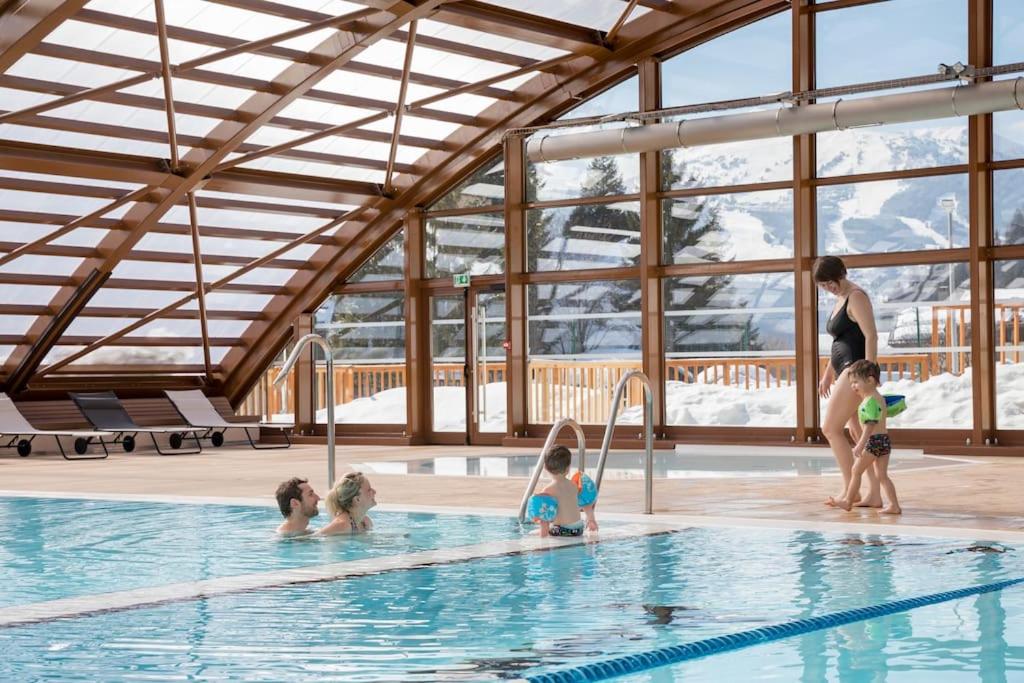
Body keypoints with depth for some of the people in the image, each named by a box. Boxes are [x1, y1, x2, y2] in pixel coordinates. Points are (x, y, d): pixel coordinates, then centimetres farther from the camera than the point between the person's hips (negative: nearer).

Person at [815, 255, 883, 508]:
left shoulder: (856, 297, -9)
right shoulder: (841, 299, 19)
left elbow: (871, 336, -17)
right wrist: (828, 374, 25)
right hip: (845, 371, 10)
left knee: (830, 428, -10)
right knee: (860, 435, 6)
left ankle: (850, 490, -6)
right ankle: (874, 495, 6)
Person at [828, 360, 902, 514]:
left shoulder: (870, 400, -15)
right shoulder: (880, 398, 16)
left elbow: (871, 424, -23)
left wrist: (860, 445, -26)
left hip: (874, 441, -9)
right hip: (885, 440, 9)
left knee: (856, 470, 3)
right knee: (882, 475, 7)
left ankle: (848, 501, 12)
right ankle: (894, 505, 0)